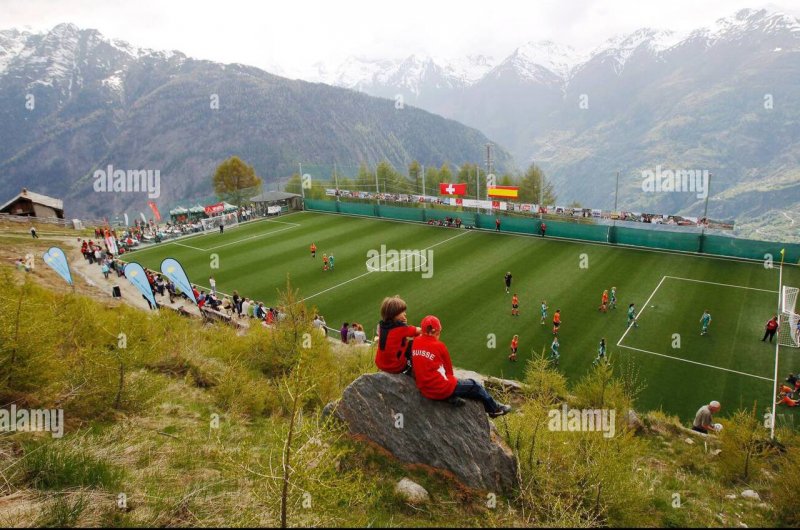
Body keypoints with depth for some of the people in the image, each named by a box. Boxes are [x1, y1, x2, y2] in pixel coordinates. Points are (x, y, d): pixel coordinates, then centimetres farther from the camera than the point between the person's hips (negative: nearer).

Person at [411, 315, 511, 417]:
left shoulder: (415, 343, 0)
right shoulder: (438, 346, -14)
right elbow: (449, 370, -2)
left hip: (424, 390, 6)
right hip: (442, 389, -6)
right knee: (474, 385, 15)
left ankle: (452, 398, 12)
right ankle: (494, 408, 32)